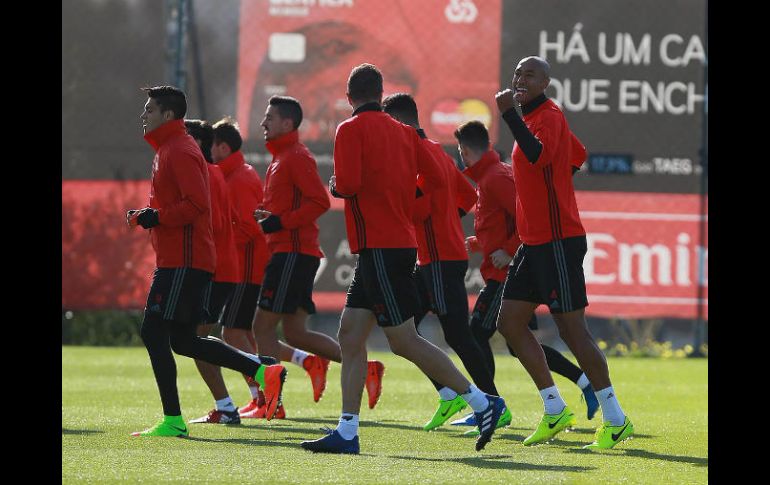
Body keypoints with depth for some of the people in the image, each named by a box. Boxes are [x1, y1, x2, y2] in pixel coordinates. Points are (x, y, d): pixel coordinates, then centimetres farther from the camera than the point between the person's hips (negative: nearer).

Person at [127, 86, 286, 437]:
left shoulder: (180, 151, -12)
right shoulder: (167, 149, 21)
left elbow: (196, 204, -23)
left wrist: (155, 218, -19)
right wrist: (145, 216, 14)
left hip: (183, 262, -11)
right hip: (175, 260, 11)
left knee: (154, 333, -10)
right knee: (183, 340, 11)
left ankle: (172, 420, -8)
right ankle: (264, 373, 11)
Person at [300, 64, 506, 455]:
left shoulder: (351, 130, -8)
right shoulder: (403, 132, 13)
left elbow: (347, 184, -20)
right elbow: (436, 181, 11)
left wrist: (334, 185, 1)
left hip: (379, 248, -9)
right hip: (401, 243, 9)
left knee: (404, 341, -6)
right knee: (350, 333, 8)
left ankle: (483, 403, -6)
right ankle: (347, 432, 4)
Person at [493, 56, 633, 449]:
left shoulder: (549, 117, -12)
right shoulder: (532, 119, 16)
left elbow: (539, 156, -34)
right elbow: (579, 156, 30)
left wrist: (509, 113, -34)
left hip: (558, 241, -10)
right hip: (534, 241, 10)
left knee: (572, 329, -8)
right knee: (510, 322, 7)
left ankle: (615, 420, -1)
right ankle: (554, 410, 12)